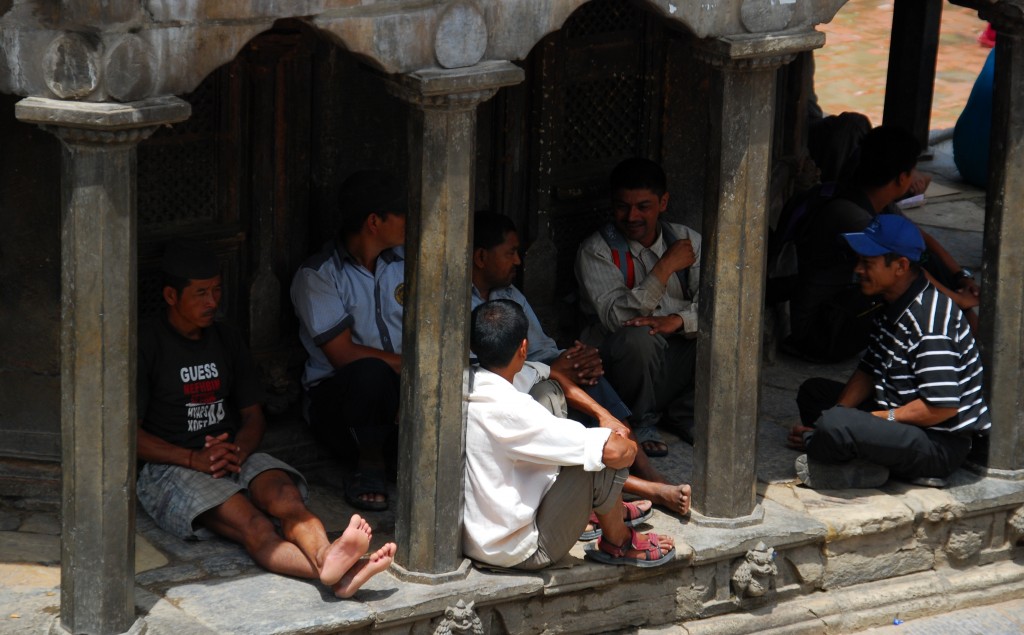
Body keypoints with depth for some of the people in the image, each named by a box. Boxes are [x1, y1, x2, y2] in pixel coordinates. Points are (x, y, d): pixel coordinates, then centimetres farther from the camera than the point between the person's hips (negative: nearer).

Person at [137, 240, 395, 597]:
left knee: (285, 494, -31)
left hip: (234, 456, 6)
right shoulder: (147, 346, -2)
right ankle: (337, 575, -61)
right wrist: (194, 459, -17)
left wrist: (238, 451, -6)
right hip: (171, 467, -6)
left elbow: (253, 416, 18)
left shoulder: (227, 340, 17)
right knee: (250, 523, -34)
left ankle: (326, 555, -62)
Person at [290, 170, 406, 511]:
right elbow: (343, 355, -15)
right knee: (370, 372, -40)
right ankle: (370, 466, -15)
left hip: (402, 389, 3)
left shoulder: (403, 262, 12)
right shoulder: (316, 276, -8)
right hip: (337, 392, -3)